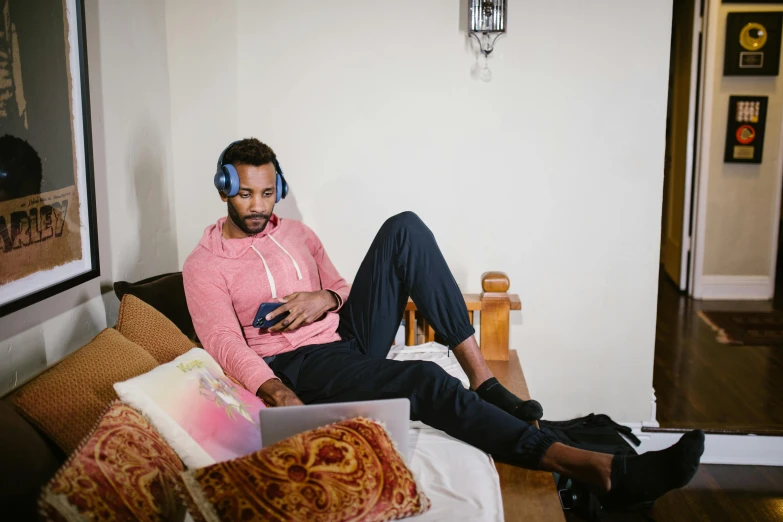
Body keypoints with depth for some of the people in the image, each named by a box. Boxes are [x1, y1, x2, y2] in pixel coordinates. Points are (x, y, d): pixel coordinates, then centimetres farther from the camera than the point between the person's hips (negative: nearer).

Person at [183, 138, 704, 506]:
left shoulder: (296, 233, 20)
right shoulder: (204, 264, 3)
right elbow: (225, 342, -11)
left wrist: (325, 298, -6)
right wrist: (276, 393, -30)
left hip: (350, 335, 6)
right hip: (300, 366, -5)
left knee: (404, 227, -16)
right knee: (423, 379, -35)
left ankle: (482, 380, -21)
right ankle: (604, 471, -41)